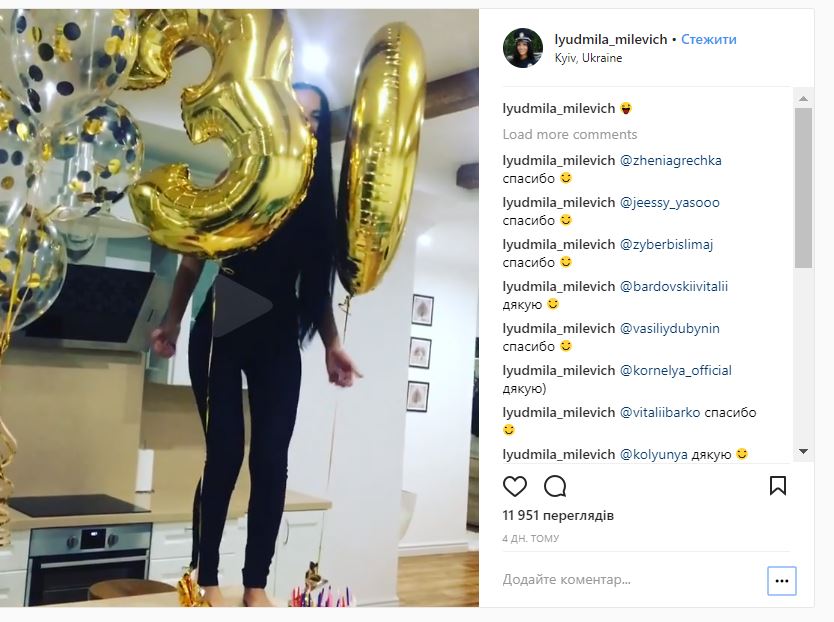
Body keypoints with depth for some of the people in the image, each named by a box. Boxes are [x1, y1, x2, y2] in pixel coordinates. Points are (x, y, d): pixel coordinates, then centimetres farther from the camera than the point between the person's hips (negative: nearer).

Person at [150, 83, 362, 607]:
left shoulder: (316, 196, 7)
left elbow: (317, 280, 11)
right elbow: (195, 257, 2)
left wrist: (333, 344, 6)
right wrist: (172, 322, -1)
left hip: (279, 340, 3)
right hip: (222, 333, -3)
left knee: (272, 458, -1)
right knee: (225, 453, -5)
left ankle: (257, 584, 9)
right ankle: (206, 581, 8)